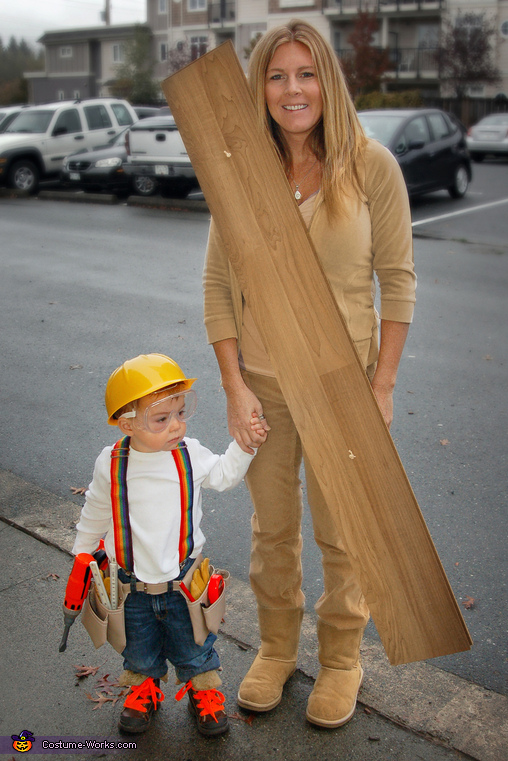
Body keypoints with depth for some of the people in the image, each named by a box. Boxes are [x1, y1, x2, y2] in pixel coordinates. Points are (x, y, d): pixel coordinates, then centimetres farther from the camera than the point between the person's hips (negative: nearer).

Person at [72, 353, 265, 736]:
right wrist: (82, 553, 15)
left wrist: (244, 445, -4)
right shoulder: (112, 464, -12)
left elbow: (224, 474, 10)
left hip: (184, 582, 0)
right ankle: (144, 689, 48)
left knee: (194, 649, 14)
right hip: (133, 586, 0)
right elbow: (96, 514, 6)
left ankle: (204, 691, 42)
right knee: (140, 650, 19)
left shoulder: (191, 455, -10)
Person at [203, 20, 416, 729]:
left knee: (342, 535, 12)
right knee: (272, 529, 18)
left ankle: (341, 657, 37)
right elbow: (217, 284, 1)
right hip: (262, 383, 2)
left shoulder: (371, 165, -8)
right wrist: (234, 385, -5)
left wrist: (384, 386, -7)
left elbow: (398, 280, -5)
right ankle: (276, 648, 41)